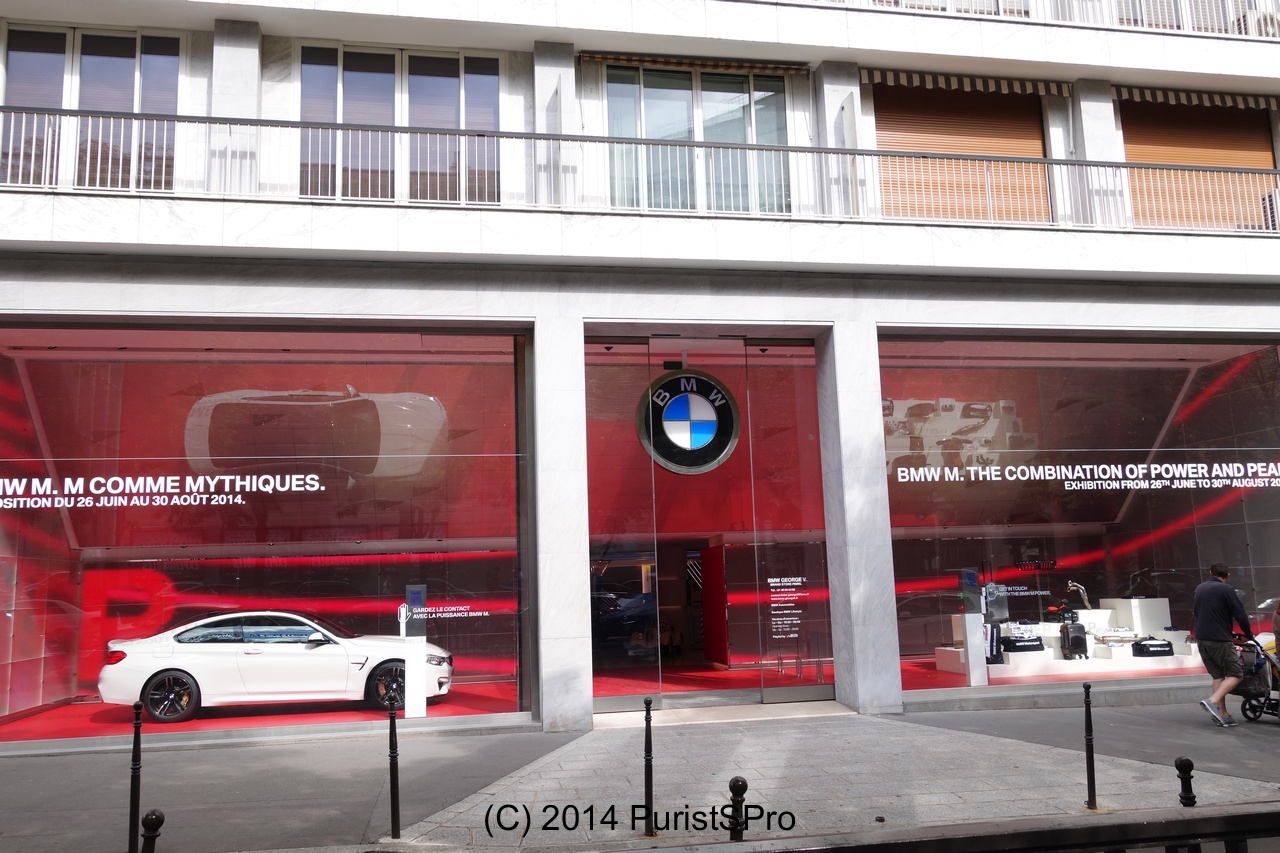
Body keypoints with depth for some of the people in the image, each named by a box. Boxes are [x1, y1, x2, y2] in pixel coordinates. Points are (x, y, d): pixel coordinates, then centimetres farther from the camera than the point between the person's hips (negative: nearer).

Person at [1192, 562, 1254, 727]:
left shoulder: (1198, 589, 14)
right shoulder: (1226, 589, -8)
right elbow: (1240, 615, -8)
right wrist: (1248, 634, 7)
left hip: (1201, 639, 7)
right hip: (1220, 640, -7)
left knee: (1217, 675, 12)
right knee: (1236, 674, 1)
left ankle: (1223, 715, 6)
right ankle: (1213, 701, -18)